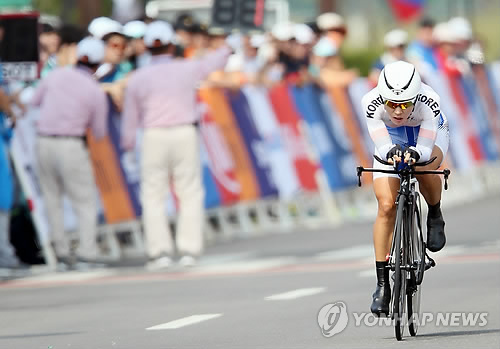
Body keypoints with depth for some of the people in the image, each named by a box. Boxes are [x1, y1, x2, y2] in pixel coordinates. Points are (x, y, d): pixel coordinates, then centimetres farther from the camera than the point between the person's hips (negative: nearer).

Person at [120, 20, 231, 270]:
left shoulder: (138, 78, 1)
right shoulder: (187, 69, 2)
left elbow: (130, 117, 8)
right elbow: (213, 61, 23)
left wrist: (128, 144, 24)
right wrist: (228, 48, 45)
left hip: (154, 137, -1)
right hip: (185, 134, 1)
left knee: (153, 196, 3)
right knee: (190, 193, 6)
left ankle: (160, 252, -5)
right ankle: (189, 251, 0)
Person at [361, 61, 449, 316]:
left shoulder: (429, 101, -38)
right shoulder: (371, 102, -35)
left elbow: (425, 148, -41)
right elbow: (383, 147, -38)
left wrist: (415, 154, -63)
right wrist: (391, 153, -61)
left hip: (430, 134, -1)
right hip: (391, 140, 1)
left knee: (424, 167, -37)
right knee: (386, 207, -14)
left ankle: (435, 217, -5)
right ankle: (382, 283, -6)